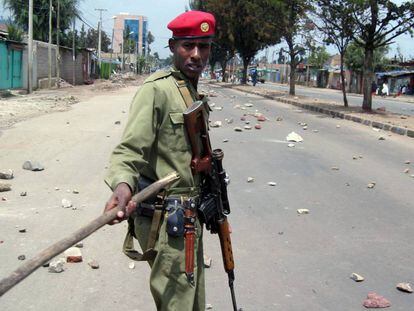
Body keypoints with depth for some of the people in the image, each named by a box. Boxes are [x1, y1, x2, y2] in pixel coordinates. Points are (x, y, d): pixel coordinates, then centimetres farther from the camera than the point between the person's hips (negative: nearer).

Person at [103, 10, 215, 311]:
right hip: (167, 219, -9)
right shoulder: (157, 90, -15)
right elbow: (129, 150, -24)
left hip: (189, 215, 9)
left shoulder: (195, 94, 13)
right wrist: (123, 185, -43)